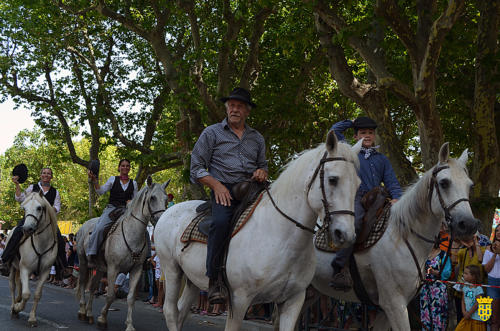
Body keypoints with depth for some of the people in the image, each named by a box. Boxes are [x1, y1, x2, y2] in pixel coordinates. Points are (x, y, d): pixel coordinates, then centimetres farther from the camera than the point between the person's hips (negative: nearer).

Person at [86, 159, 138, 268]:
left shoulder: (133, 183, 19)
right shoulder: (113, 179, 13)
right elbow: (101, 191, 3)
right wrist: (94, 180, -11)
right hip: (112, 209, -2)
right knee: (99, 228, -30)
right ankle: (91, 255, -24)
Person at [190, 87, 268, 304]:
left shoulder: (257, 138, 23)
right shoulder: (212, 133, 12)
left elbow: (263, 165, 33)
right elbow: (197, 168, 8)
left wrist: (262, 172, 7)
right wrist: (216, 185, -9)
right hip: (224, 190, -4)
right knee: (221, 222, -35)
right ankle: (214, 279, -30)